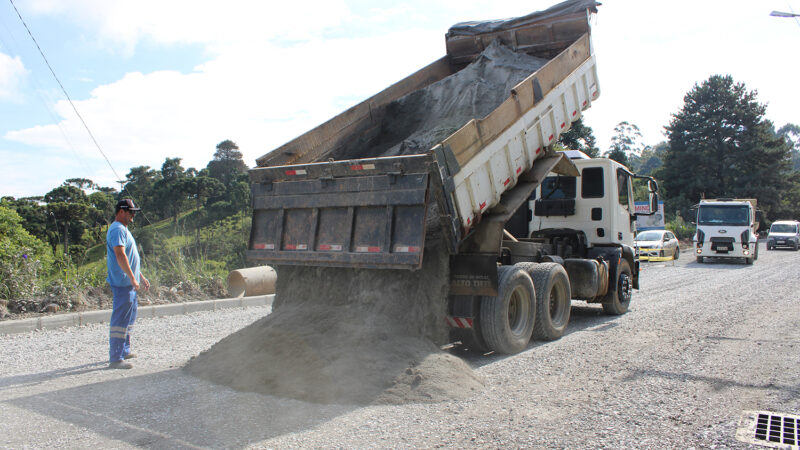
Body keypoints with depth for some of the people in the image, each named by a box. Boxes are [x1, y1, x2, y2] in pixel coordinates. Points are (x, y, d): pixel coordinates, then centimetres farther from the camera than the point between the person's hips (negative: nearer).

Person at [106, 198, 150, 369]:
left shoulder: (124, 230, 21)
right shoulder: (117, 229, -13)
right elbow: (120, 255, -24)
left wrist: (140, 276, 27)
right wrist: (132, 278, -26)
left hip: (129, 283, 11)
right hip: (123, 283, -11)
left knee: (130, 316, 19)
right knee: (121, 319, -10)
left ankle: (124, 350, 30)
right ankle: (115, 358, -8)